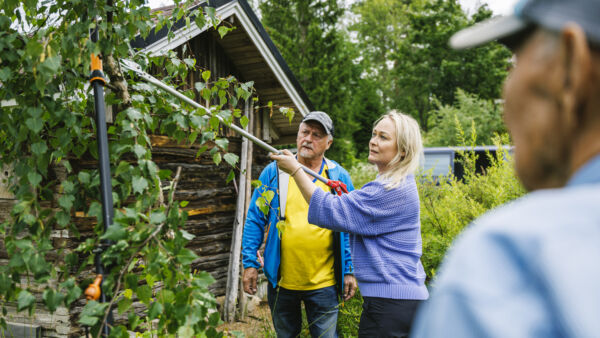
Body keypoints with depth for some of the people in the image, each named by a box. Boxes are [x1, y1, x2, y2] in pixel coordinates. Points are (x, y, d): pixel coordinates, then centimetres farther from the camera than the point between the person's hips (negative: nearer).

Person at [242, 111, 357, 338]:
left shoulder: (339, 177, -1)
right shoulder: (274, 172, -1)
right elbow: (255, 219, 2)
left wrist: (350, 271, -1)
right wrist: (250, 263, -2)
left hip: (323, 284, -1)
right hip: (281, 281, 2)